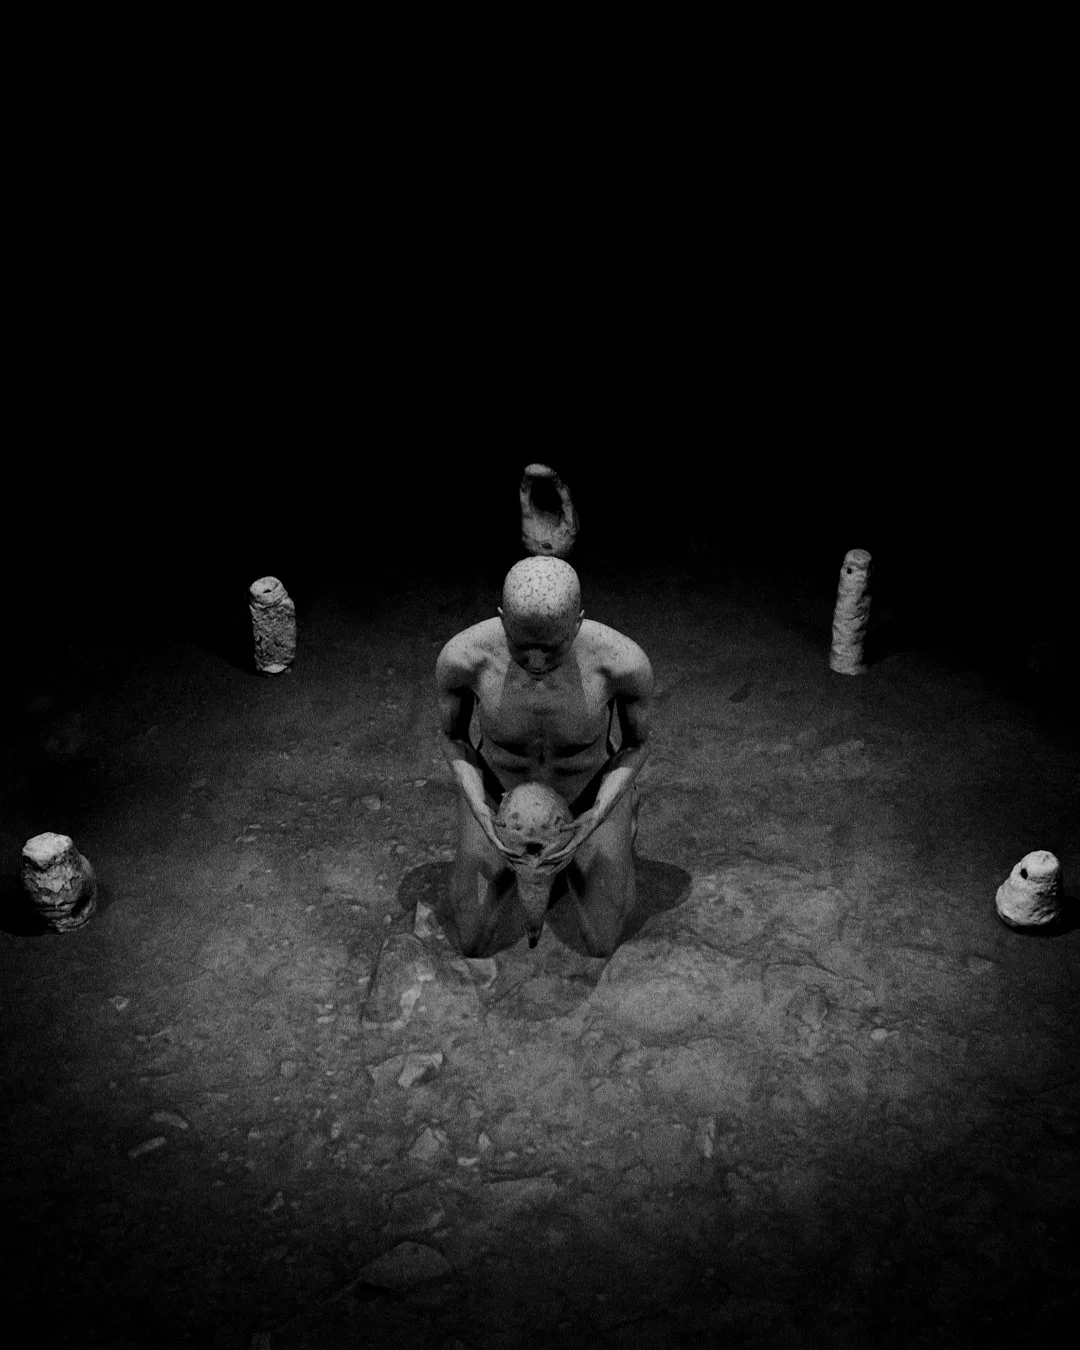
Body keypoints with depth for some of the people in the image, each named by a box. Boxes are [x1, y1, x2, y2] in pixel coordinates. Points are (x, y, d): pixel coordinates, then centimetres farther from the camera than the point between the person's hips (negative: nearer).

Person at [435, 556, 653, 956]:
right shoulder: (460, 655, -36)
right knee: (472, 945, 5)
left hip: (588, 790, 0)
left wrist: (592, 823, -29)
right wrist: (482, 818, -29)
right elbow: (452, 736, -12)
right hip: (499, 786, 1)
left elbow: (638, 743, -15)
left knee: (602, 948, 6)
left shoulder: (626, 660, -38)